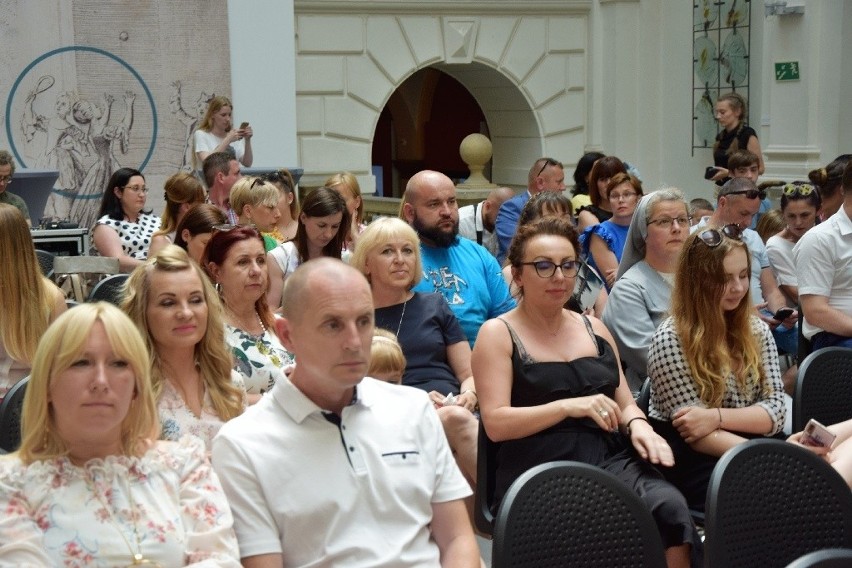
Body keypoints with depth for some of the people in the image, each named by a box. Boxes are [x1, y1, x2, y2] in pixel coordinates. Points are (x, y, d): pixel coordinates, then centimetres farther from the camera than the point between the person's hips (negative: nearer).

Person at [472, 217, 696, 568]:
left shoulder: (593, 328, 20)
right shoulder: (498, 334, 3)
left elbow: (625, 403, 21)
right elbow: (496, 423, -7)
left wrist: (637, 426, -3)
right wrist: (569, 406, -17)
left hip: (608, 460, 5)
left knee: (670, 505, -28)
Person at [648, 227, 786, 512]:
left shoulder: (757, 331, 9)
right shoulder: (670, 340, -10)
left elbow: (775, 411, 2)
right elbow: (697, 435, -13)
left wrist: (717, 417, -17)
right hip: (692, 460, -6)